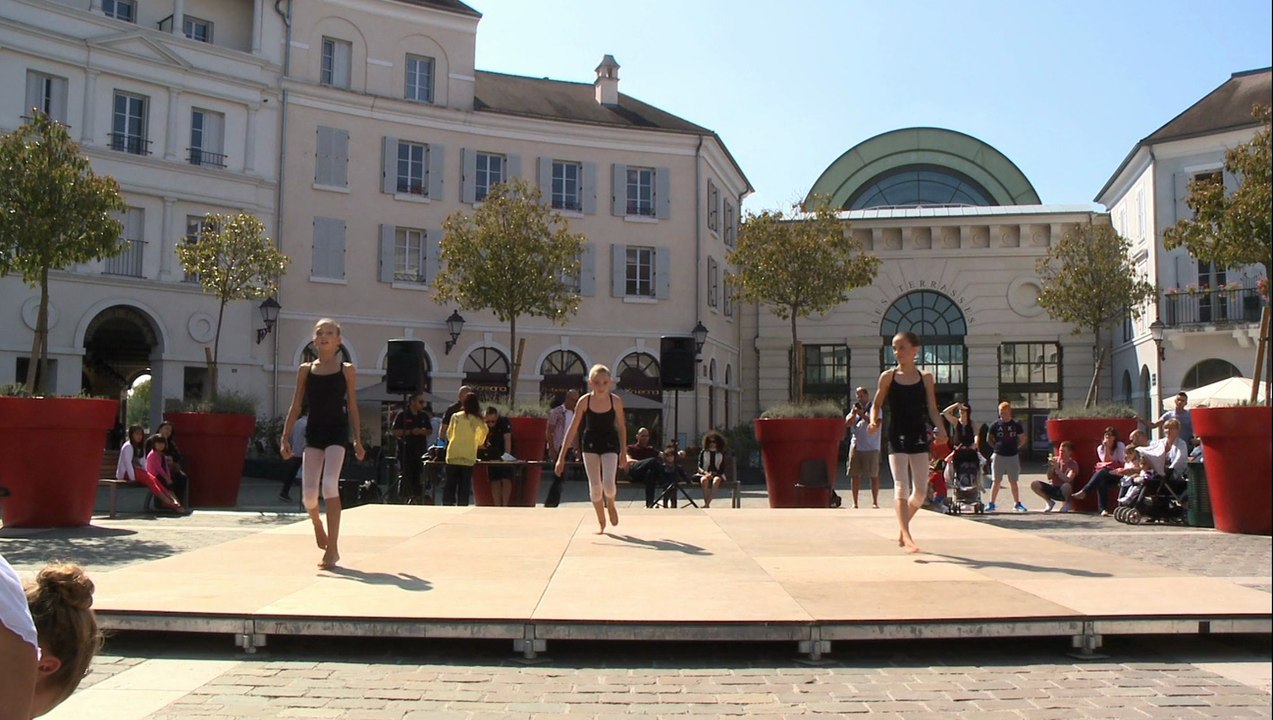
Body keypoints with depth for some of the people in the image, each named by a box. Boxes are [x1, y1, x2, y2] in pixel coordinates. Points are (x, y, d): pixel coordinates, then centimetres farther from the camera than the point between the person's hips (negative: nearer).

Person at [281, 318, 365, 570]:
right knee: (308, 494, -4)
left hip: (337, 432, -2)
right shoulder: (305, 370, 8)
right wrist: (285, 437, 1)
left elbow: (352, 408, 5)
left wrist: (357, 440, 0)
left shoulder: (347, 370, 4)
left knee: (330, 485, -20)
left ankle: (332, 548, -13)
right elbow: (296, 407, 9)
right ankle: (317, 524, 33)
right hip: (313, 432, 2)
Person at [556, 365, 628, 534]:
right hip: (590, 443, 1)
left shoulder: (616, 401, -12)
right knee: (594, 486, -1)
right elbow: (572, 429, -9)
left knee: (608, 484, -17)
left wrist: (623, 452, 7)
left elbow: (621, 427, 3)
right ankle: (601, 522, 21)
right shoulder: (584, 401, -13)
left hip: (610, 443, -1)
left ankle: (611, 505, 20)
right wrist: (561, 456, -12)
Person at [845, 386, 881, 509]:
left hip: (871, 447, -4)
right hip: (856, 445, 4)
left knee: (874, 475, 0)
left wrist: (862, 414, -15)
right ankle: (855, 502, 8)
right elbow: (847, 423, 9)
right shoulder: (856, 408, 17)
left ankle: (875, 502, 9)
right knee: (855, 474, 3)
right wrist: (854, 413, -6)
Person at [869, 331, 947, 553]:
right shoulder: (888, 376, 1)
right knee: (901, 486, -13)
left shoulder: (925, 377, 5)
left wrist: (940, 428, -12)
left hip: (919, 437, 2)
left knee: (921, 491, 5)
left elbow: (932, 410, 5)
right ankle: (906, 535, -18)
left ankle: (903, 528, 28)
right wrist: (873, 420, -11)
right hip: (897, 437, -2)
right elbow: (876, 404, 9)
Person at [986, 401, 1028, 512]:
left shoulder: (1016, 424, 0)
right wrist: (997, 446, 2)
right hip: (998, 456, 0)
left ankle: (1017, 504, 17)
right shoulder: (995, 425, 0)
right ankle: (991, 504, 6)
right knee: (996, 481, 1)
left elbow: (1023, 439, 9)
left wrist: (1016, 448, 1)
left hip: (1013, 456, 0)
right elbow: (989, 439, 10)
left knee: (1013, 482, 7)